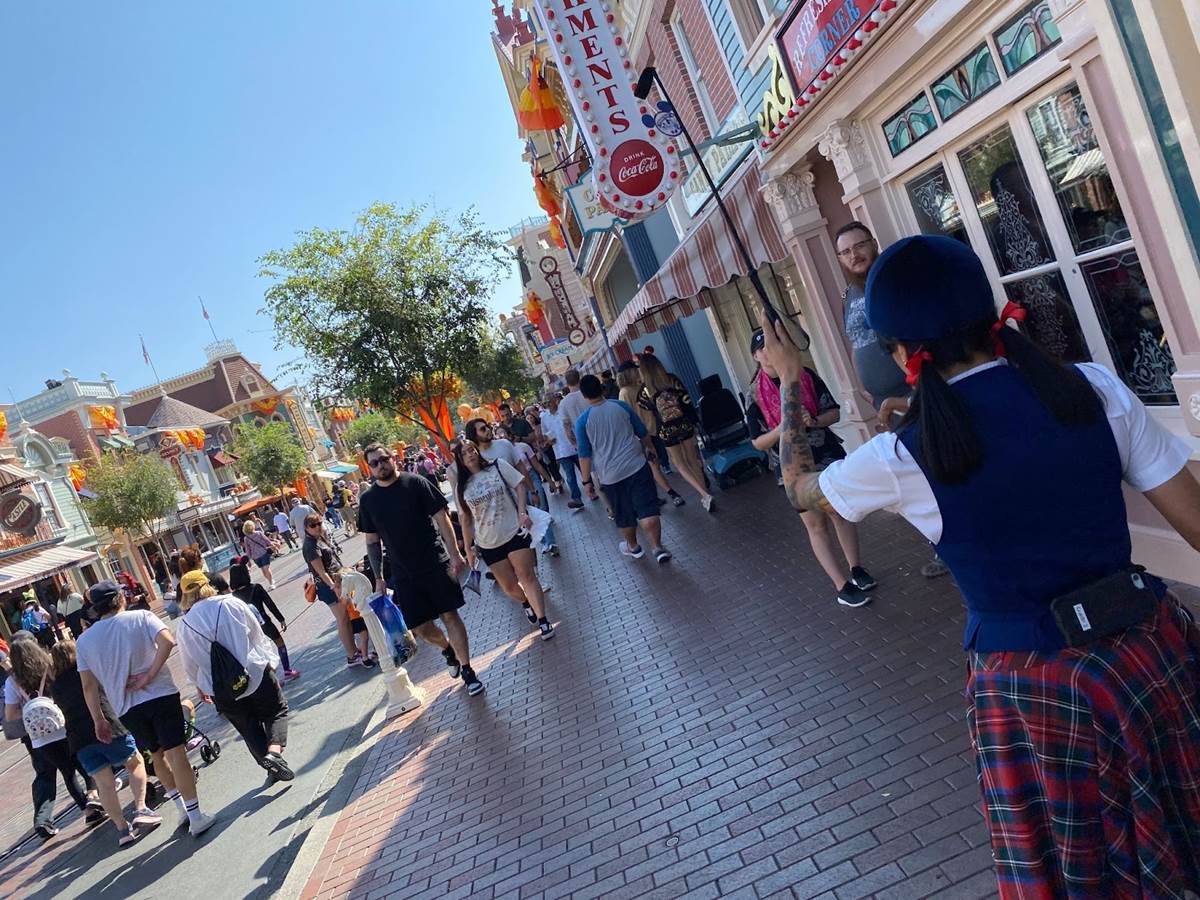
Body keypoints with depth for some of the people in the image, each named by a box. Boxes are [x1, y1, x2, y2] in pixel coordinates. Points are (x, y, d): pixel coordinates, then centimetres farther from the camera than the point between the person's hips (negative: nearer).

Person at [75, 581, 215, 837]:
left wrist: (99, 720, 10)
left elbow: (89, 685, 4)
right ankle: (195, 816, -2)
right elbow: (167, 641, -21)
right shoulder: (141, 617, -2)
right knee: (175, 752, -2)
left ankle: (182, 808, 24)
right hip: (161, 695, -3)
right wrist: (150, 675, -15)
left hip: (127, 708, 3)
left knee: (157, 754, 20)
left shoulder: (84, 640, 7)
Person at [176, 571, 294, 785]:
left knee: (249, 728, 16)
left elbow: (190, 665, 10)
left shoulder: (184, 626, 0)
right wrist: (269, 661, 15)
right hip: (256, 672, -2)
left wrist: (200, 687, 27)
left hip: (222, 690, 2)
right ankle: (274, 751, -12)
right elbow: (257, 635, 1)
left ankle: (271, 766, 10)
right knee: (276, 711, 13)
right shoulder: (231, 604, -6)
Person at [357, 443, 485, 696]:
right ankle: (448, 650, 36)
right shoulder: (367, 499, 4)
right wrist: (378, 578, 7)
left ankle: (467, 671, 12)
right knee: (420, 627, 4)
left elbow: (442, 518, -6)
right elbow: (372, 541, 10)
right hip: (403, 573, 3)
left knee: (450, 615, -2)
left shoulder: (415, 483, -5)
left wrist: (455, 554, -12)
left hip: (436, 563, -3)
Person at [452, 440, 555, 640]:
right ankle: (526, 603, 39)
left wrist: (522, 513, -14)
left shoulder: (498, 466, -3)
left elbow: (519, 486, -1)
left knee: (527, 577, -7)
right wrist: (468, 548, 6)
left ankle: (542, 619, -1)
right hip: (488, 543, 3)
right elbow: (465, 519, 6)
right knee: (508, 585, 9)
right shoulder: (462, 486, 2)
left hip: (514, 532, -2)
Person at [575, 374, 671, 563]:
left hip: (610, 475, 0)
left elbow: (584, 455, -7)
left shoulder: (582, 421, -7)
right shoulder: (621, 406, -1)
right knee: (648, 509, 0)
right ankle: (657, 547, -6)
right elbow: (643, 433, 7)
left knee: (625, 514, 16)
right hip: (637, 466, 0)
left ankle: (633, 546, 35)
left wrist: (587, 480, 1)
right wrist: (650, 449, 25)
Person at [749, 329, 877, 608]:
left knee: (842, 513, 15)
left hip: (830, 457, 2)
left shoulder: (806, 376, -5)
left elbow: (835, 412, -2)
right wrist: (782, 428, -25)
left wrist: (815, 421, -23)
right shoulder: (756, 394, -8)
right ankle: (842, 586, 11)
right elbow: (758, 443, -7)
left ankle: (856, 569, 31)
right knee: (817, 526, 4)